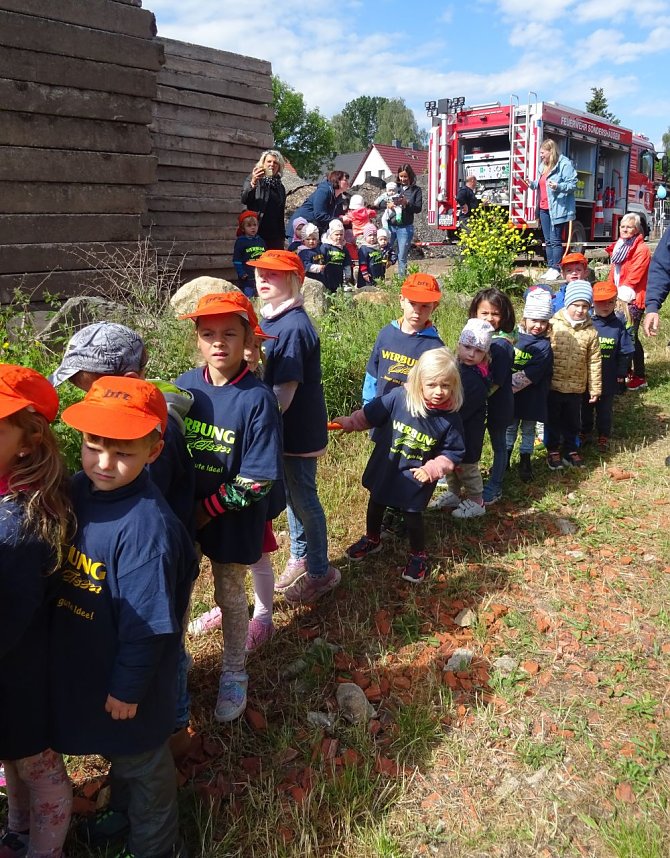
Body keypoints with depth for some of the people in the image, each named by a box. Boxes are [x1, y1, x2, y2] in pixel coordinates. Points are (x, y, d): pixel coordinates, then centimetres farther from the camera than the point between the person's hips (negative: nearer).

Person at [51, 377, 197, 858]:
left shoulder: (147, 526, -33)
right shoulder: (77, 490, -9)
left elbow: (147, 622, -25)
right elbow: (61, 576, 4)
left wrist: (128, 686, -15)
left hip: (127, 676, -7)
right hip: (81, 662, 7)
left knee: (142, 763, 19)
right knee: (114, 750, 32)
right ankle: (121, 813, 59)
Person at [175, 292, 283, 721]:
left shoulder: (258, 399, -19)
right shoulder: (184, 385, -5)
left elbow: (258, 481, -18)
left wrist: (208, 509, -17)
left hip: (233, 520, -4)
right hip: (182, 512, 4)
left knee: (230, 594, 13)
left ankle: (234, 675, 36)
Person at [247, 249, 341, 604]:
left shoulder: (294, 327, -24)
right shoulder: (268, 319, 5)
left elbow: (285, 392, -27)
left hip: (297, 431, -9)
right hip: (279, 428, 9)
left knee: (303, 499, 6)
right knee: (291, 495, 21)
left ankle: (320, 572, 24)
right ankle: (300, 558, 40)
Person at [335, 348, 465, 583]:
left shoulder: (450, 419, -18)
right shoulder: (399, 397, -19)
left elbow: (453, 452, -8)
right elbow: (371, 413, -4)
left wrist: (432, 469, -18)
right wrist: (349, 423, -1)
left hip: (416, 478, -3)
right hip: (384, 468, 3)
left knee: (412, 515, 6)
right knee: (376, 504, 22)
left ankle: (418, 556, 34)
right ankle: (372, 540, 50)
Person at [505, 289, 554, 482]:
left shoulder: (544, 346, -14)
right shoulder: (514, 337, -4)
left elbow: (528, 376, -22)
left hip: (532, 398, -2)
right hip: (511, 396, 2)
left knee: (528, 430, 13)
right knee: (509, 428, 16)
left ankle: (525, 462, 28)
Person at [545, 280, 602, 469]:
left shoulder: (590, 332, -3)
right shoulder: (553, 325, -9)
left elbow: (594, 362, 2)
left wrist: (595, 388, 5)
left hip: (576, 388, 2)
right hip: (553, 385, -2)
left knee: (573, 422, 17)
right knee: (553, 420, 13)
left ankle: (571, 450, 35)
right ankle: (553, 451, 30)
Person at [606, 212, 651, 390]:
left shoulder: (641, 249, -12)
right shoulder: (619, 247, 14)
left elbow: (634, 277, -17)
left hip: (633, 299, -8)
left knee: (631, 337, -7)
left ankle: (640, 377, 1)